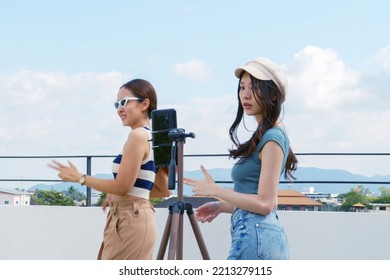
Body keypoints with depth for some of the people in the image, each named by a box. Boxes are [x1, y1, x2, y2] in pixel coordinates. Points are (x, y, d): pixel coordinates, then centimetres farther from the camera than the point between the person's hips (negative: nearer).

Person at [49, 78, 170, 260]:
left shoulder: (138, 136, -13)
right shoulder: (151, 137, 15)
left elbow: (123, 186, -16)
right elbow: (163, 190, 18)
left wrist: (80, 178, -7)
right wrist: (115, 194, 17)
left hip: (129, 221, -10)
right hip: (136, 219, 10)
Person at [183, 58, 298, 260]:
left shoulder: (272, 138, -11)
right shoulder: (264, 135, 18)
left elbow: (264, 203, -16)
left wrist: (216, 191, -10)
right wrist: (220, 206, 14)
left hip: (254, 237, -10)